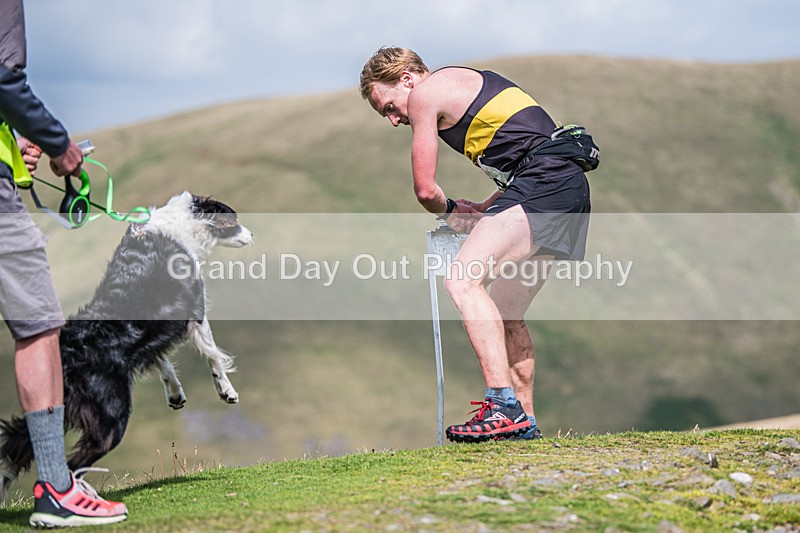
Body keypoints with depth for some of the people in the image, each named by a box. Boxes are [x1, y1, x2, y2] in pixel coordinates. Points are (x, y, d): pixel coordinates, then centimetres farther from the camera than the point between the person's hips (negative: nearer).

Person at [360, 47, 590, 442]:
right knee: (506, 314, 15)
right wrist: (481, 210, 25)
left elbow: (425, 189, 3)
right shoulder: (467, 84, 30)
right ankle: (524, 422, 19)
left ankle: (504, 407, -28)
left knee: (462, 282, -20)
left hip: (545, 183, -10)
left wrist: (450, 213, 24)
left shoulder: (424, 92, 2)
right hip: (570, 188, 10)